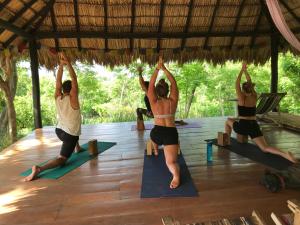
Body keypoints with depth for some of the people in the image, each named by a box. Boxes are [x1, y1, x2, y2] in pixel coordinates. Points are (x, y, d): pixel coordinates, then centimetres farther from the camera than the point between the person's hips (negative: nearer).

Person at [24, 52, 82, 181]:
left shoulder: (57, 97, -2)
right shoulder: (72, 99, -17)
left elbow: (58, 81, -1)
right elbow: (74, 80, -21)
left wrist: (61, 65, -5)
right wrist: (68, 63, -22)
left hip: (59, 131, 7)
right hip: (70, 135, -7)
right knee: (61, 159, -7)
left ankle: (77, 148, 50)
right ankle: (39, 169, -31)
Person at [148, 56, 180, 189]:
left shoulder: (154, 102, 1)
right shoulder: (173, 101, 2)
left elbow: (151, 85, 7)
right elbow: (174, 83, 10)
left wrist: (157, 69, 9)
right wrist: (164, 68, 10)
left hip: (157, 133, 1)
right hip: (171, 133, -1)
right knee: (171, 162, -7)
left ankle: (156, 151, 63)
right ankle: (176, 174, -38)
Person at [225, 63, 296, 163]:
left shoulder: (242, 98, -8)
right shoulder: (254, 97, 4)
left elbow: (237, 83, -1)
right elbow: (250, 83, 15)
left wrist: (242, 70, 6)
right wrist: (245, 71, 19)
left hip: (242, 127, -3)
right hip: (254, 126, 4)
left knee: (228, 121, 27)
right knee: (265, 148, 0)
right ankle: (285, 154, -27)